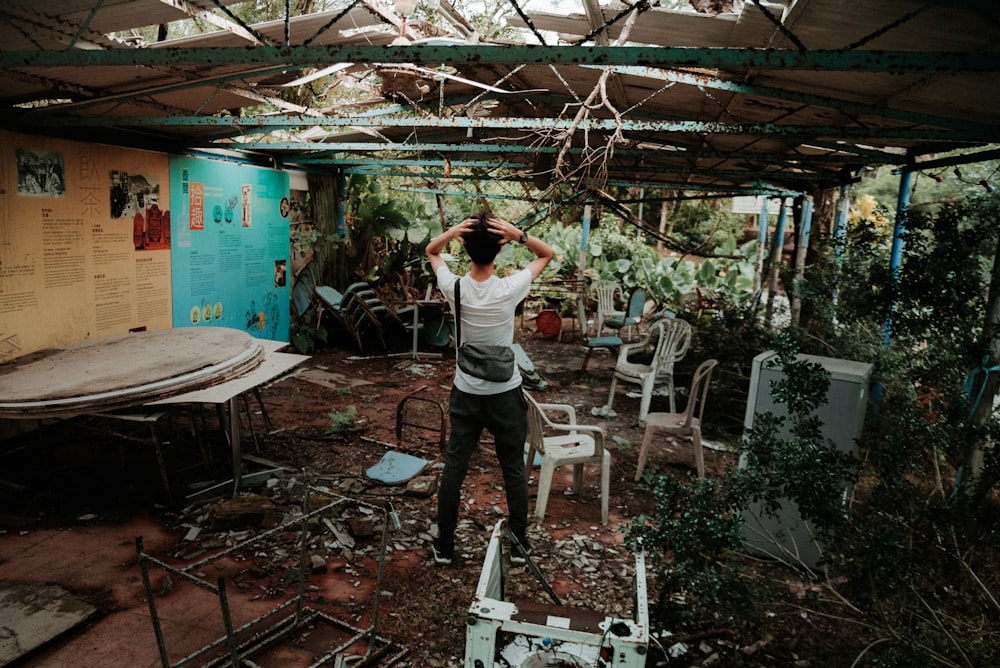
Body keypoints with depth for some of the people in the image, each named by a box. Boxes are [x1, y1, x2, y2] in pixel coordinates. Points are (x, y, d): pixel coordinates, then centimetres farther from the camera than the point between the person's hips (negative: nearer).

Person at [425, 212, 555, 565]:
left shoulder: (454, 287, -13)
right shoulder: (509, 289, -18)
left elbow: (431, 252, 7)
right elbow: (548, 254, -3)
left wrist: (451, 231, -14)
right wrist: (519, 235, -20)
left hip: (465, 393, 1)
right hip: (506, 394, -1)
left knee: (453, 469, 12)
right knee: (514, 470, 14)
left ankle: (444, 546, 23)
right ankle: (518, 544, 26)